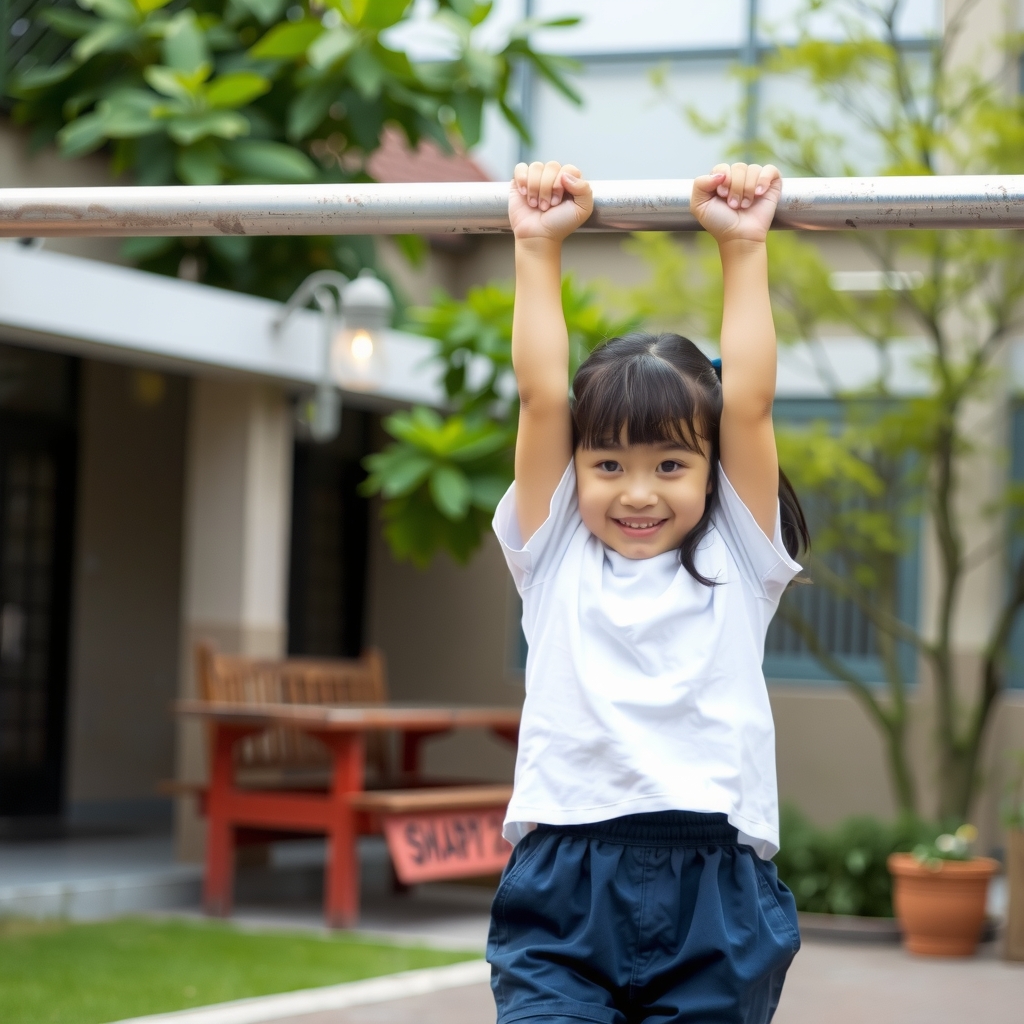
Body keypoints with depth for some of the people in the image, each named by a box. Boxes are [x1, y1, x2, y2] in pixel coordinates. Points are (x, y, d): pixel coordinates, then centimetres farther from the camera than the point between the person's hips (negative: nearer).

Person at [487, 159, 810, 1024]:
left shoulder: (737, 563, 13)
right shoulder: (556, 559, 14)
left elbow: (749, 404, 7)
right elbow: (542, 397, 9)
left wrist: (744, 248, 8)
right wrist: (539, 247, 9)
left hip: (712, 896, 0)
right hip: (561, 894, 0)